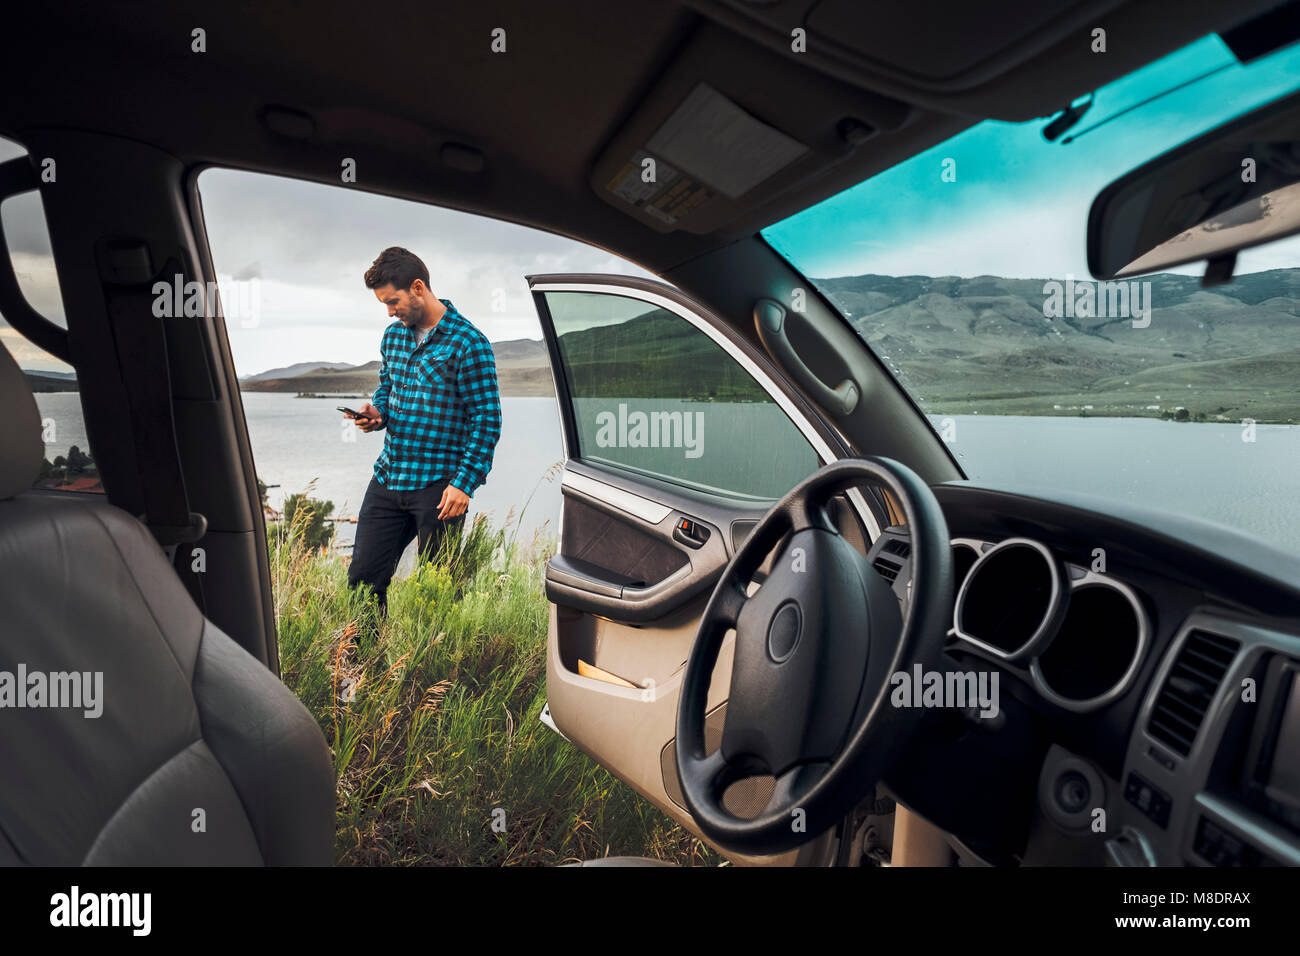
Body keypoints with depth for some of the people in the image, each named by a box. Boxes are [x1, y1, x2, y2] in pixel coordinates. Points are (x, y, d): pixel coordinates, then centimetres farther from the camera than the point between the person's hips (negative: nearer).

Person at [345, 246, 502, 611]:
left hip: (439, 485, -6)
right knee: (362, 578, 12)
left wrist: (464, 483, -17)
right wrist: (375, 413, 1)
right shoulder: (393, 335, 11)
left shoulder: (469, 344, -10)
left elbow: (487, 419, -12)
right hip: (387, 477, 7)